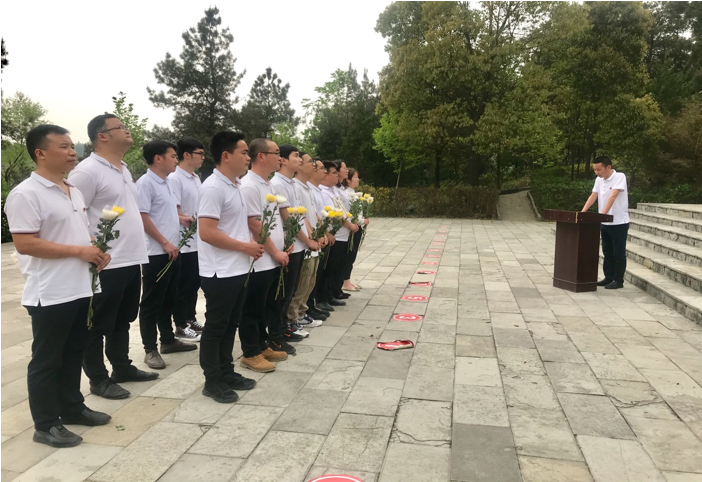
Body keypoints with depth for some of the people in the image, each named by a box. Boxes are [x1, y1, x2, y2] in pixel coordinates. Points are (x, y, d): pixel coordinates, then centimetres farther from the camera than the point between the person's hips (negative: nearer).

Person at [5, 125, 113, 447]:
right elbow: (24, 244, -22)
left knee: (73, 354, 19)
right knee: (46, 360, 5)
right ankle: (46, 425, 18)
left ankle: (72, 407, 34)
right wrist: (79, 251, -20)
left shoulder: (73, 191, 12)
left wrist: (97, 251, 2)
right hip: (49, 295, -8)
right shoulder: (26, 194, -15)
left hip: (80, 289, 8)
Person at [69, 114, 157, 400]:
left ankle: (122, 368, 32)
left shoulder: (124, 169, 15)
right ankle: (98, 379, 18)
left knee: (122, 320, 19)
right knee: (99, 324, 5)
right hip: (106, 263, -9)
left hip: (132, 259, 9)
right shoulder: (87, 171, -14)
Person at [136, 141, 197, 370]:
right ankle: (150, 349, 9)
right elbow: (142, 217, -18)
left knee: (168, 299, 17)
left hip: (172, 251, 9)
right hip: (156, 253, -9)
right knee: (152, 303, 1)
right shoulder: (145, 183, -13)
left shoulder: (166, 182, 14)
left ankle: (168, 340, 29)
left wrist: (181, 219, 8)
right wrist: (165, 243, -18)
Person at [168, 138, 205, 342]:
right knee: (184, 286, 1)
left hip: (198, 241, 8)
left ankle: (190, 318, 28)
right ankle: (181, 326, 12)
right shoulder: (174, 179, -14)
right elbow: (174, 213, -18)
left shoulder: (197, 179, 12)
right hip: (184, 243, -8)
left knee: (194, 283, 16)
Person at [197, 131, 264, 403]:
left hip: (238, 269, 9)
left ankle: (227, 373, 30)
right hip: (220, 272, -9)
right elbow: (206, 232, -25)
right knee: (216, 327, 4)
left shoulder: (235, 185, 12)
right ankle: (213, 381, 17)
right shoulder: (213, 187, -18)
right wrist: (245, 247, -17)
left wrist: (250, 245, 5)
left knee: (231, 324, 17)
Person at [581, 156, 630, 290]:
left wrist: (603, 213, -33)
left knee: (618, 253, 1)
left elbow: (613, 196, -24)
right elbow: (593, 196, 4)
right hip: (605, 223, 7)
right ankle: (609, 277, 22)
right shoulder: (599, 180, 6)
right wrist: (582, 212, -9)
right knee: (607, 252, 13)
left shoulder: (620, 177, -14)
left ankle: (618, 280, 8)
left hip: (619, 222, -7)